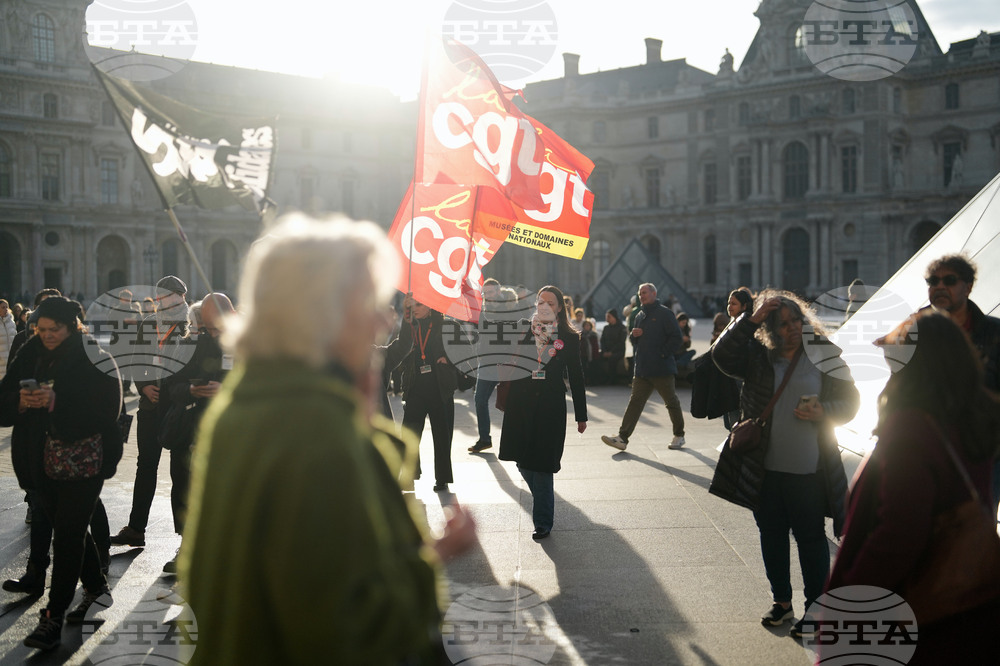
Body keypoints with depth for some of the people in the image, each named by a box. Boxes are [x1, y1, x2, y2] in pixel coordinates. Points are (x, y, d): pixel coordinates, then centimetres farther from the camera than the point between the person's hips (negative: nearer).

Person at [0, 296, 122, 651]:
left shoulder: (93, 357, -11)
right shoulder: (32, 355, 5)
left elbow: (106, 409, -19)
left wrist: (56, 401, -26)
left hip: (84, 459, -6)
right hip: (45, 459, 6)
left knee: (68, 533, -2)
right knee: (71, 528, 17)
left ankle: (53, 619, 4)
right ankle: (96, 589, 37)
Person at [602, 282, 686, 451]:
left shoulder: (664, 313, -5)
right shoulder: (640, 315, 17)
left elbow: (676, 337, -11)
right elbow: (635, 342, 24)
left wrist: (663, 353, -16)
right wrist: (634, 335, 2)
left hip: (662, 368, -6)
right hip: (642, 369, 6)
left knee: (671, 402, 6)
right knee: (635, 401, 0)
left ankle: (679, 436, 21)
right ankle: (622, 437, -5)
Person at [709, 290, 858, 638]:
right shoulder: (756, 355, 1)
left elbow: (850, 401, 1)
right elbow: (722, 354, -16)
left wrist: (823, 412, -18)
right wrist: (752, 319, -19)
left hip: (809, 470, -3)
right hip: (764, 468, 3)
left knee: (811, 538, 4)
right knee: (771, 535, 14)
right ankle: (782, 601, 31)